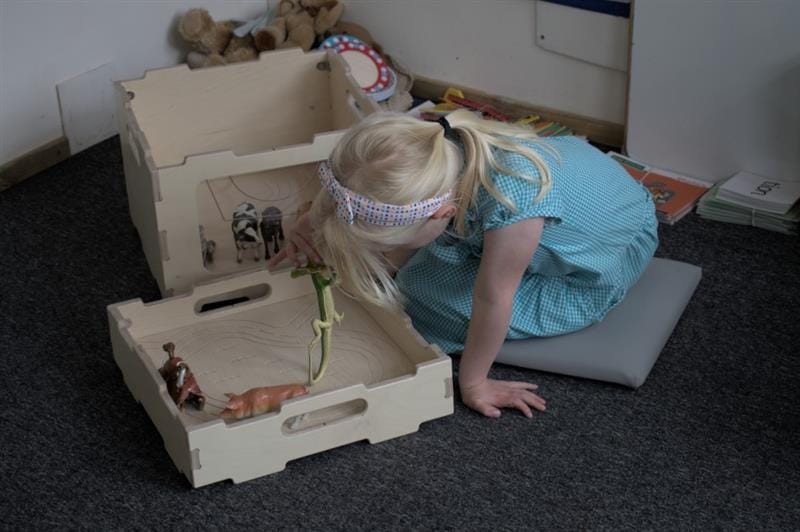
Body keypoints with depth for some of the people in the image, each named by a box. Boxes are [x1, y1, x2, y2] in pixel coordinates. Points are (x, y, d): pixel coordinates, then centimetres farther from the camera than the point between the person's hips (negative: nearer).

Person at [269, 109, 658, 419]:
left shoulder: (511, 197, -47)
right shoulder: (438, 153, -27)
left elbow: (492, 299, -32)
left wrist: (473, 383, -18)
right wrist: (321, 226, -24)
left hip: (614, 249, -6)